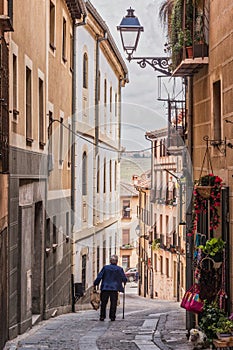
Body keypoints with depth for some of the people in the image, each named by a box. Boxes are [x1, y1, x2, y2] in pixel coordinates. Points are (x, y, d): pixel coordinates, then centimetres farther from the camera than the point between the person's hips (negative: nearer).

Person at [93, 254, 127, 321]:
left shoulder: (105, 267, 1)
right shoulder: (119, 269, 0)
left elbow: (99, 276, -2)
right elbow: (124, 278, 4)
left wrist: (95, 283, 7)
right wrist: (124, 282, 25)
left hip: (105, 288, 1)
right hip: (114, 289, -1)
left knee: (103, 303, 9)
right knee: (113, 303, 6)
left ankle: (102, 316, 7)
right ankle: (112, 317, 3)